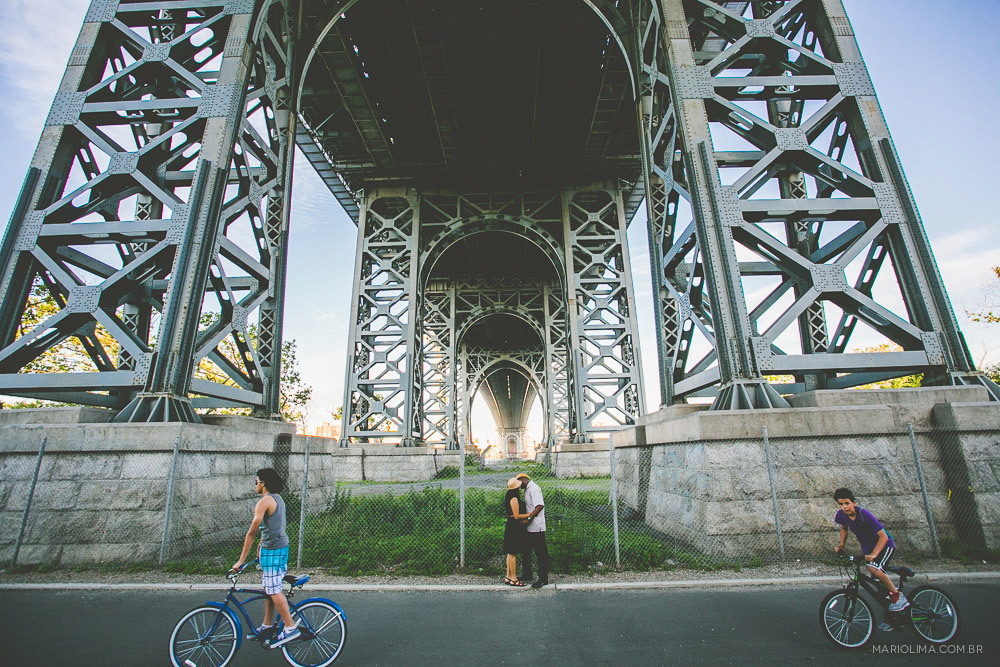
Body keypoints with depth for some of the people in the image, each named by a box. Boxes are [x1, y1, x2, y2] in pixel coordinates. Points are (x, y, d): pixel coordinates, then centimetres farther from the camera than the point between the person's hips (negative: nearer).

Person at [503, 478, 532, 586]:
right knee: (513, 553, -2)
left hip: (512, 527, 10)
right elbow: (516, 516, -19)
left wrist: (525, 519, 0)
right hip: (514, 528, -10)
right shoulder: (514, 499, -19)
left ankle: (508, 577, 23)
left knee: (511, 553, 15)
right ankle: (514, 579, 6)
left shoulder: (513, 498, 12)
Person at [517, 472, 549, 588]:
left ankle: (543, 579, 8)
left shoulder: (533, 488, -16)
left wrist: (528, 518, -23)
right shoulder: (527, 489, 16)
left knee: (541, 553, 0)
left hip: (536, 527, -10)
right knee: (526, 551, 18)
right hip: (530, 527, 10)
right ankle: (527, 575, 31)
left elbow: (540, 505, -27)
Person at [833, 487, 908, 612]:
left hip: (884, 545, -6)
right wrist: (841, 545, 1)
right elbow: (844, 528, 11)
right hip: (868, 549, 6)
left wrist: (873, 554, -38)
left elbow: (883, 536, -29)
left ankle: (898, 596, -10)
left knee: (873, 568, -31)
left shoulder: (864, 514, -29)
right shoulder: (841, 515, -12)